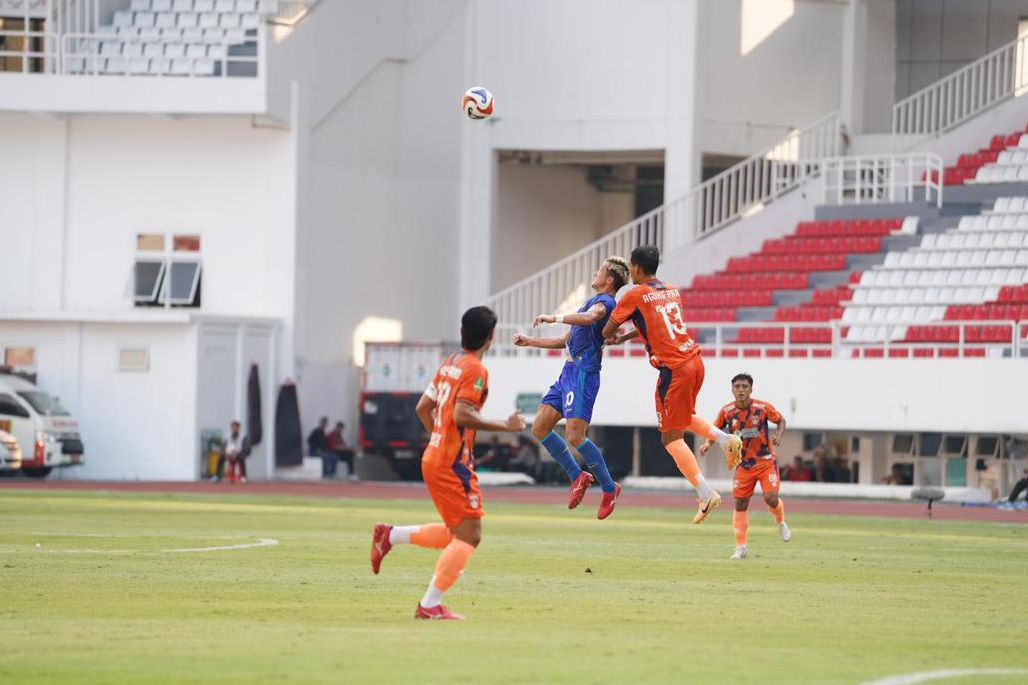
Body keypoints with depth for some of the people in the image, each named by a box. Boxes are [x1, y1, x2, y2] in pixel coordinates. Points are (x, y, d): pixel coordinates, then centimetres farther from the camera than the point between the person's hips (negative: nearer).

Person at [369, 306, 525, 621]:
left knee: (458, 533, 18)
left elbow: (423, 408, 18)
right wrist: (505, 426, -18)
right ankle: (430, 605, -8)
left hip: (434, 457, 9)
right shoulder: (475, 370, -14)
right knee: (469, 535, -6)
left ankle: (390, 535, 15)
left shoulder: (449, 364, 13)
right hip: (454, 463, -9)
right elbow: (462, 415, -25)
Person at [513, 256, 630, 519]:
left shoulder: (605, 302, -7)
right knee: (540, 428, 6)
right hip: (570, 371, 10)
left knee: (575, 437, -16)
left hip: (583, 373, -10)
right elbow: (565, 341, 31)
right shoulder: (593, 302, 24)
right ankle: (577, 477, 14)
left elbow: (590, 317, -33)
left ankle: (609, 488, -1)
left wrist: (555, 318, -32)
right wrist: (530, 342, 29)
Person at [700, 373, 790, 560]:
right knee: (740, 504, -1)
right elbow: (716, 429, 9)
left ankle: (781, 523, 19)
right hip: (743, 465, 2)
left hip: (766, 461, -2)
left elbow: (781, 421, 3)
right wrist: (708, 443, -8)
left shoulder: (763, 408, -13)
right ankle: (741, 548, 8)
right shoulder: (727, 411, -7)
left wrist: (778, 436, -16)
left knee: (771, 498, -17)